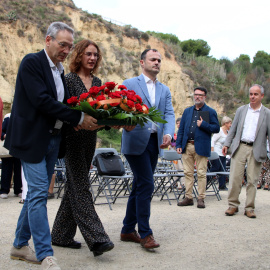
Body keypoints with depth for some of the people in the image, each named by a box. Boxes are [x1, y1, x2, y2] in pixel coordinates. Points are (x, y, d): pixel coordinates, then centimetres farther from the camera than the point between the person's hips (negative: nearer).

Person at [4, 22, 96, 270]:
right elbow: (42, 100, -20)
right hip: (33, 138, -8)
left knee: (37, 193, 12)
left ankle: (20, 245, 25)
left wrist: (74, 121, -5)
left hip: (52, 139, 8)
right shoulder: (32, 62, -10)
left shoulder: (59, 70, 15)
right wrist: (78, 117, -19)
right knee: (38, 193, -9)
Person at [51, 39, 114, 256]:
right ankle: (96, 239, -11)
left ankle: (61, 235, 22)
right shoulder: (69, 79, -5)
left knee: (75, 186, 11)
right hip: (73, 138, -7)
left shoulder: (97, 82, 14)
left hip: (90, 139, 7)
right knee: (81, 188, -9)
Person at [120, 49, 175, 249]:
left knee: (140, 186, 10)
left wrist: (168, 134, -13)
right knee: (146, 185, -11)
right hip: (136, 141, -6)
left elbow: (169, 114, 6)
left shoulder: (165, 90, 17)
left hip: (155, 142, 6)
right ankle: (145, 233, -2)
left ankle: (128, 230, 21)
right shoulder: (129, 84, 2)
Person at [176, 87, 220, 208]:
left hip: (201, 147, -4)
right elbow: (181, 129, 15)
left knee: (201, 173, -2)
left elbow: (216, 128, -2)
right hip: (187, 146, 4)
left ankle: (201, 199, 6)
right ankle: (188, 198, 14)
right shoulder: (187, 111, 16)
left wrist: (203, 125, -14)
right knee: (188, 173, 7)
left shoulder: (210, 112, 4)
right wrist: (178, 144, 6)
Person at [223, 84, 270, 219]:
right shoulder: (241, 110, 12)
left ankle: (249, 208, 12)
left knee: (252, 180, 2)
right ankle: (233, 205, 9)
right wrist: (227, 144, 7)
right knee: (235, 177, -2)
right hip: (240, 147, 1)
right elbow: (233, 129, 14)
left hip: (256, 150, -1)